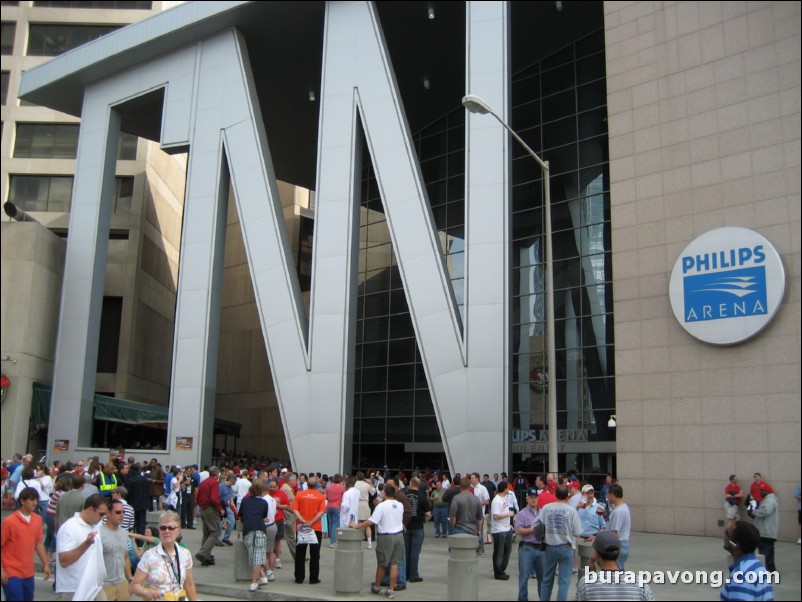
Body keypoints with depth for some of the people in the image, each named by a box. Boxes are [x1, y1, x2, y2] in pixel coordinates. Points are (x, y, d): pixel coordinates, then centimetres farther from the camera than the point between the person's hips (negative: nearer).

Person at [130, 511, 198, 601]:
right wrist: (147, 592, -28)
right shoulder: (149, 556, -13)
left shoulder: (185, 554, -3)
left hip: (180, 598, 3)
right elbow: (135, 585, -11)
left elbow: (189, 585, 6)